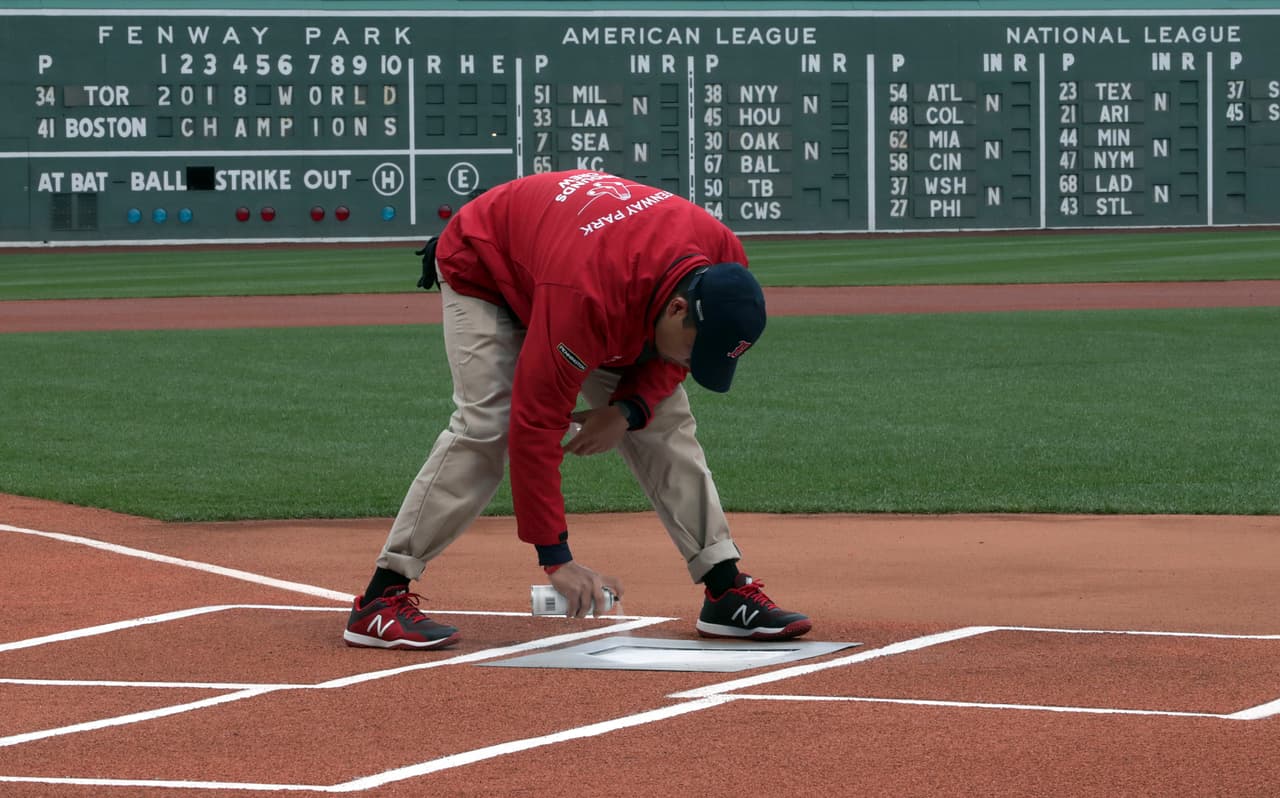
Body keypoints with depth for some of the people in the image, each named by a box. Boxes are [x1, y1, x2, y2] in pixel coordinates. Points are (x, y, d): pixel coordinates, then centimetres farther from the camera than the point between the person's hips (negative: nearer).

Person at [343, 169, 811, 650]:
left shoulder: (723, 260, -26)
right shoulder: (587, 301, -45)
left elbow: (671, 354, -4)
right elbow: (535, 425, -40)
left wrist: (629, 410, -23)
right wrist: (556, 558, -39)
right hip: (482, 268, -7)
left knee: (666, 422, -4)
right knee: (486, 427, -24)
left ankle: (725, 591, 1)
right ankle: (381, 600, -23)